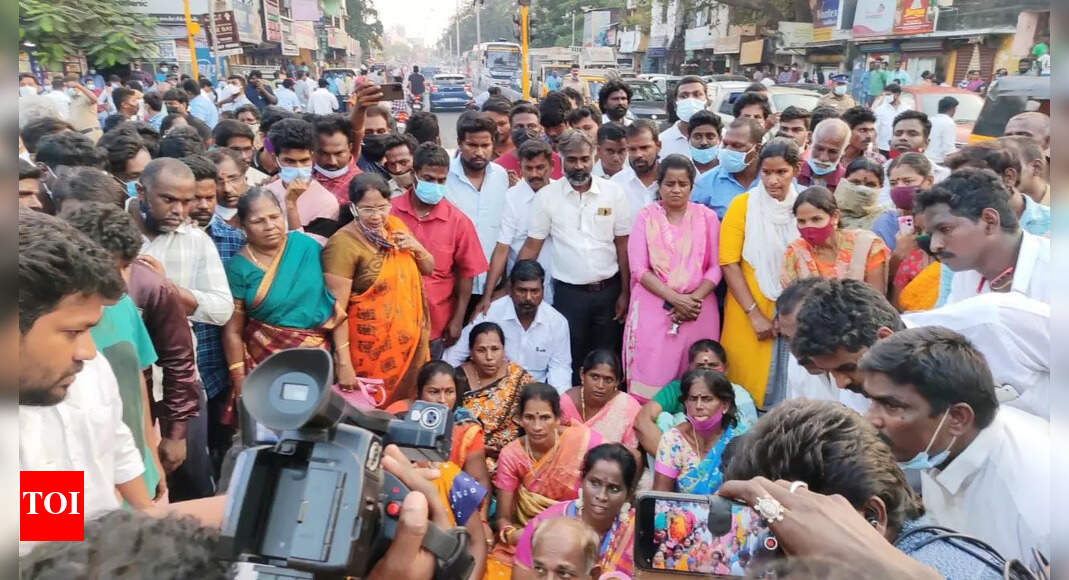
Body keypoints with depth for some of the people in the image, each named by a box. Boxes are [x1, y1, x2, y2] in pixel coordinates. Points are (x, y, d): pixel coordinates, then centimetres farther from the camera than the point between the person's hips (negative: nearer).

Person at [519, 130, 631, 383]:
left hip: (608, 290, 1)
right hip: (568, 292, -1)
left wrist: (625, 293, 1)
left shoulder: (613, 193, -1)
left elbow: (623, 245, 3)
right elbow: (531, 246, -1)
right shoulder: (548, 196, -3)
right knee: (570, 360, 6)